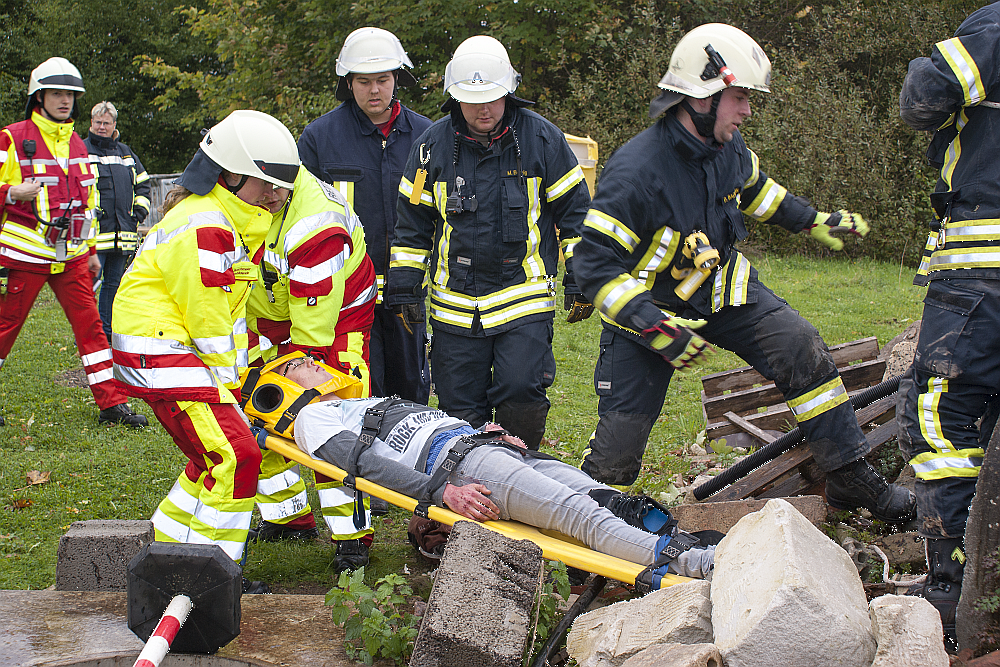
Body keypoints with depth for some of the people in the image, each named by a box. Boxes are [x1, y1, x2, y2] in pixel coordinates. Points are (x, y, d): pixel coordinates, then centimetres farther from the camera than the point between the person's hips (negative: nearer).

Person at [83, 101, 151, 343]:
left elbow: (143, 183, 25)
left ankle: (107, 331, 21)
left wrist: (139, 211, 12)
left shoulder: (126, 153, 17)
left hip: (122, 232, 6)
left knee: (113, 284, 11)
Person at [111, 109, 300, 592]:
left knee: (215, 452, 17)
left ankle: (170, 545, 28)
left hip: (184, 347, 11)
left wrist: (237, 374, 13)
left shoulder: (235, 218, 12)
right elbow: (207, 318, -18)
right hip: (159, 349, -11)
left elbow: (231, 306, 16)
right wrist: (227, 382, -8)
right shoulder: (204, 227, -21)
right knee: (236, 454, -14)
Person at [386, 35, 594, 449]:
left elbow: (574, 213, 5)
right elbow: (413, 221, 11)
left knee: (522, 396, -11)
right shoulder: (433, 146, 2)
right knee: (460, 409, 5)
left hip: (525, 299, -2)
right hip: (454, 302, 2)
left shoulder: (543, 139, -2)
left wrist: (579, 283, 3)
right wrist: (404, 287, 8)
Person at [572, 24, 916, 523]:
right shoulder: (635, 172, -30)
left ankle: (851, 477, 4)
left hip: (721, 287, 6)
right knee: (620, 431, -5)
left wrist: (813, 220, 22)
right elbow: (595, 266, -29)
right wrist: (660, 332, -33)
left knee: (803, 353, -7)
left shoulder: (728, 147, -7)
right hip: (649, 307, -6)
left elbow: (753, 187, 19)